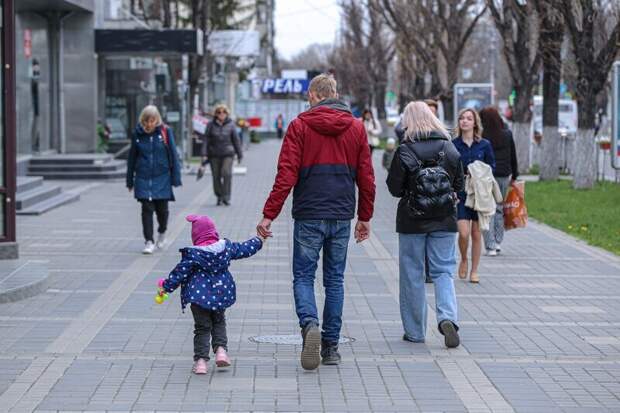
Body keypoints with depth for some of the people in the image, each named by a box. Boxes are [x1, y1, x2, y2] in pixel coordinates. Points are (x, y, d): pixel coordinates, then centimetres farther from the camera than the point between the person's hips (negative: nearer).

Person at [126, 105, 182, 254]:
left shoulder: (165, 132, -4)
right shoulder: (137, 133, 1)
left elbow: (173, 155, -1)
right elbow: (132, 157, 9)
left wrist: (176, 178, -4)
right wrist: (130, 180, 11)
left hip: (162, 177, -1)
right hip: (143, 178, 1)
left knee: (162, 209, 6)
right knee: (147, 209, -6)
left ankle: (162, 233, 35)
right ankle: (148, 242, -3)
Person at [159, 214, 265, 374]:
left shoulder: (192, 254, -12)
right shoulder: (226, 246, 0)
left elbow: (180, 272, -9)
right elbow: (244, 249, 13)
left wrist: (167, 286, 3)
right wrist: (259, 241, 31)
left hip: (199, 296, -3)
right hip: (221, 294, 4)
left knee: (202, 328, 5)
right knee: (219, 322, 23)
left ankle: (201, 360, 0)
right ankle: (221, 349, 4)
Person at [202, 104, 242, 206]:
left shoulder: (230, 125, 3)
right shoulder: (211, 125, 3)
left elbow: (236, 140, 8)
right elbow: (206, 140, 2)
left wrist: (240, 155, 10)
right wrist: (204, 155, -6)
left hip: (227, 153, -1)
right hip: (214, 154, 1)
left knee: (227, 173, -18)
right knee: (216, 176, 3)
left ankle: (226, 197, -12)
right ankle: (219, 197, 18)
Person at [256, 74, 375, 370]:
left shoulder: (300, 126, -4)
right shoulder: (356, 127, 6)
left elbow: (286, 175, -10)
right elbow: (366, 177, 7)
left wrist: (269, 215, -7)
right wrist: (365, 217, 16)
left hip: (308, 217, -3)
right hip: (342, 217, 3)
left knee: (303, 277, 5)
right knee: (334, 279, 11)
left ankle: (309, 324, -22)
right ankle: (331, 346, 12)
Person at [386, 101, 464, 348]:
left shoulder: (405, 151, -11)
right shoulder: (450, 149, -1)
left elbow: (394, 188, -7)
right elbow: (459, 186, 5)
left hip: (412, 221, -2)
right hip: (444, 221, 2)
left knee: (412, 274, 8)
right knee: (443, 271, 8)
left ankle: (415, 331, 13)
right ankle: (447, 317, -16)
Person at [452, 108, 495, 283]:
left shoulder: (484, 145, 1)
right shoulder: (453, 145, 0)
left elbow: (491, 167, 8)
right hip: (460, 194, -1)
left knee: (476, 233, 5)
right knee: (463, 232, -11)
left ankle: (474, 271, 17)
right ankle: (463, 260, 18)